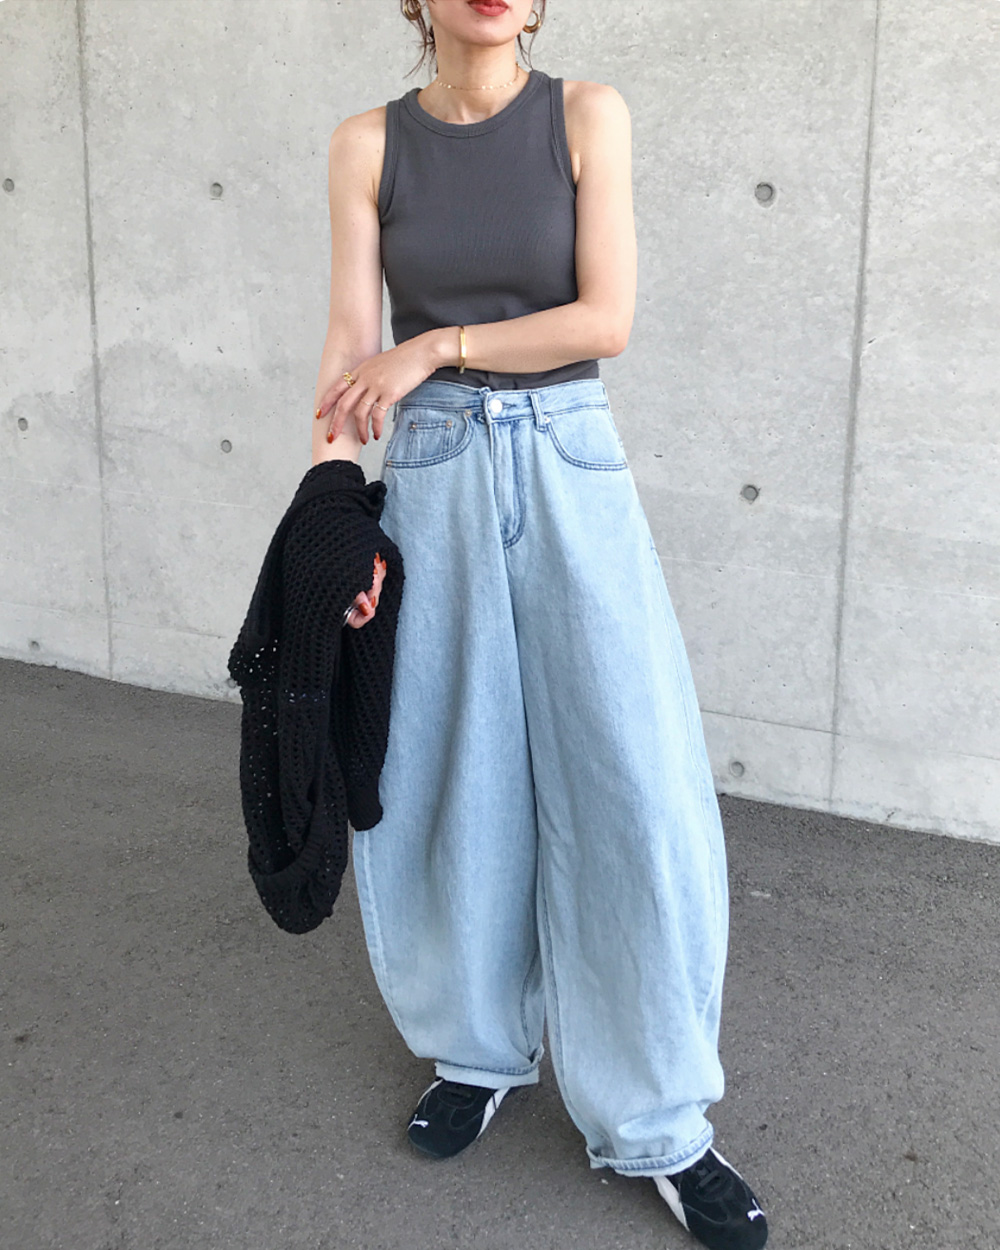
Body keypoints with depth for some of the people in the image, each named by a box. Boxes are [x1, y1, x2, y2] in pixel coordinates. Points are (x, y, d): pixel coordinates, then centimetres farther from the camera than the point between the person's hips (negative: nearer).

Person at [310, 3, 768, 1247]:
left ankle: (656, 1121, 11)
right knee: (445, 781, 7)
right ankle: (477, 1049, 31)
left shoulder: (587, 115, 1)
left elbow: (606, 317, -7)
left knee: (631, 786, -3)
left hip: (571, 469, -1)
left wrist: (439, 345, -14)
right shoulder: (370, 144, 4)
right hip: (433, 478, 1)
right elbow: (352, 346, -2)